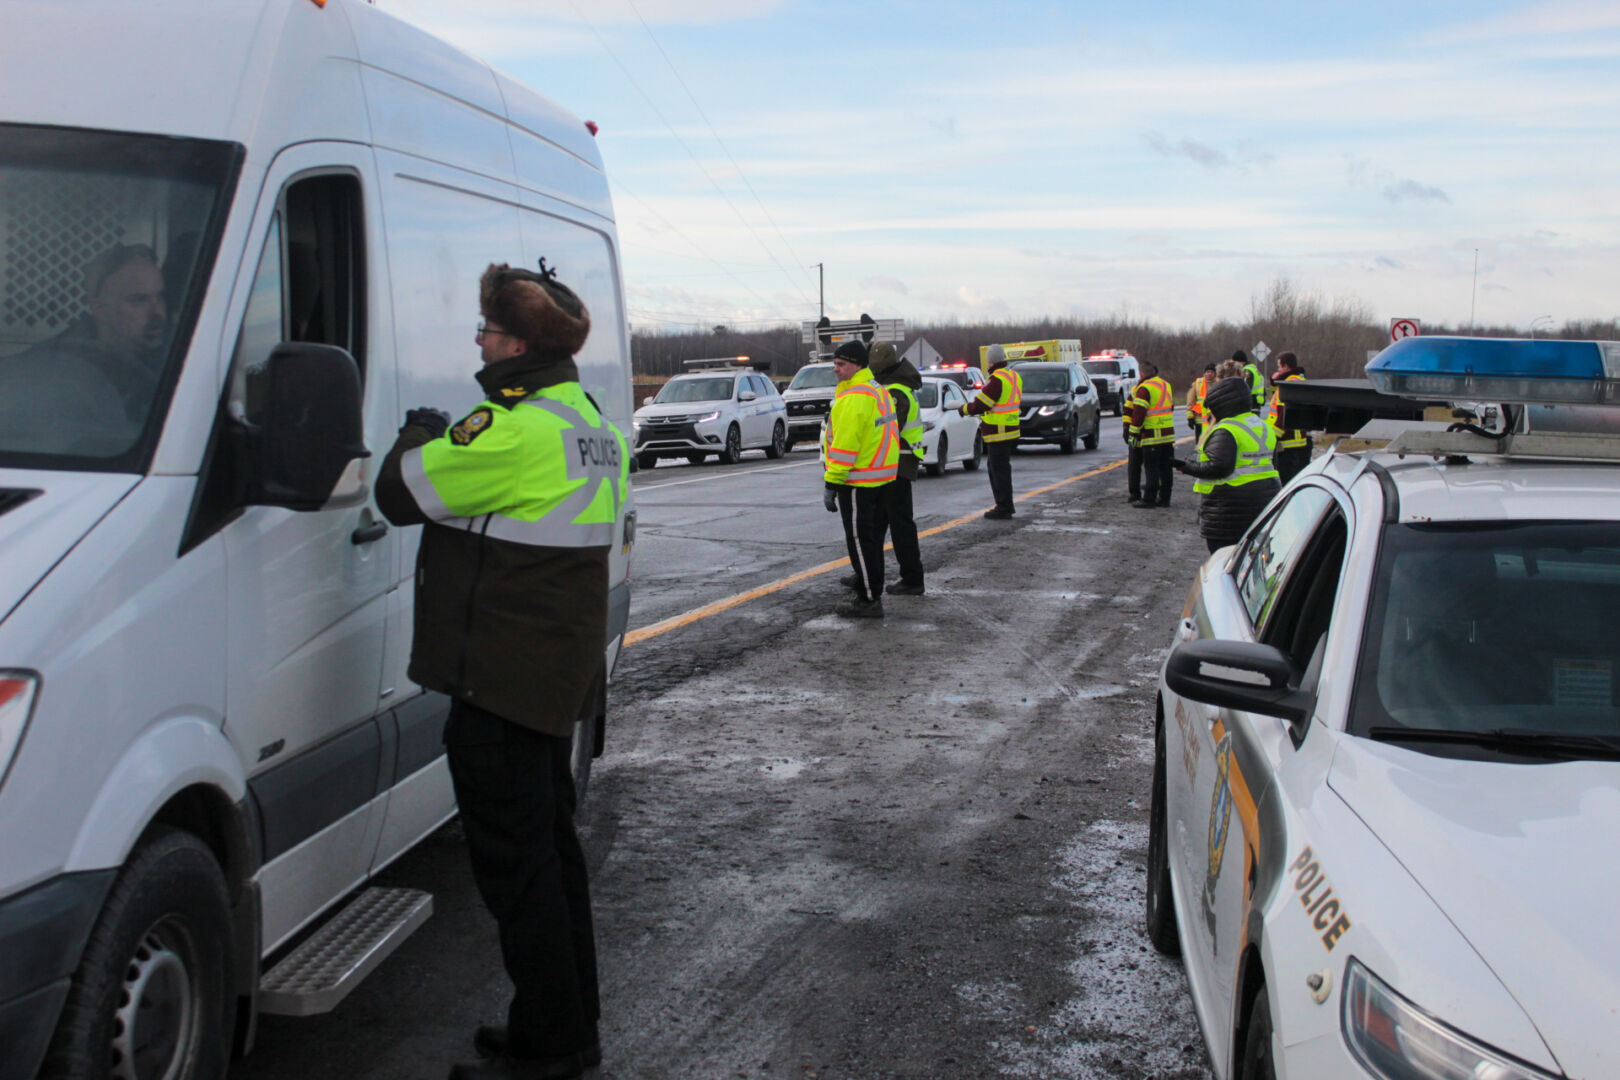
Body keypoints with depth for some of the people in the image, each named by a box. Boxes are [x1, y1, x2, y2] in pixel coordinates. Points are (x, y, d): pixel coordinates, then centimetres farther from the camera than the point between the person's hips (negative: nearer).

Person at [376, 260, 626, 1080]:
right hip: (559, 673, 10)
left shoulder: (514, 430, -21)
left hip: (501, 676, -10)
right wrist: (447, 444, 12)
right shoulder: (589, 426, 12)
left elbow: (403, 493, -14)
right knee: (550, 843, 19)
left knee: (513, 858, -1)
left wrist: (416, 441, 6)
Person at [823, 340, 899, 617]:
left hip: (858, 481, -10)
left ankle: (869, 601, 0)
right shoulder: (877, 391, 14)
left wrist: (831, 483, -21)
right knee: (872, 537, 17)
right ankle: (872, 594, 26)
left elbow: (845, 443, -24)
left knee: (860, 540, -4)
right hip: (881, 476, 10)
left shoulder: (854, 397, -20)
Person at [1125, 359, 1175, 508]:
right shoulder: (1167, 386, 14)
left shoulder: (1144, 388, -12)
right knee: (1166, 467, 11)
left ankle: (1149, 499, -2)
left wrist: (1133, 432, -12)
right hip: (1168, 434, 7)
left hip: (1151, 435, -7)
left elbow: (1138, 413, -16)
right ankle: (1164, 497, 16)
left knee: (1151, 468, -4)